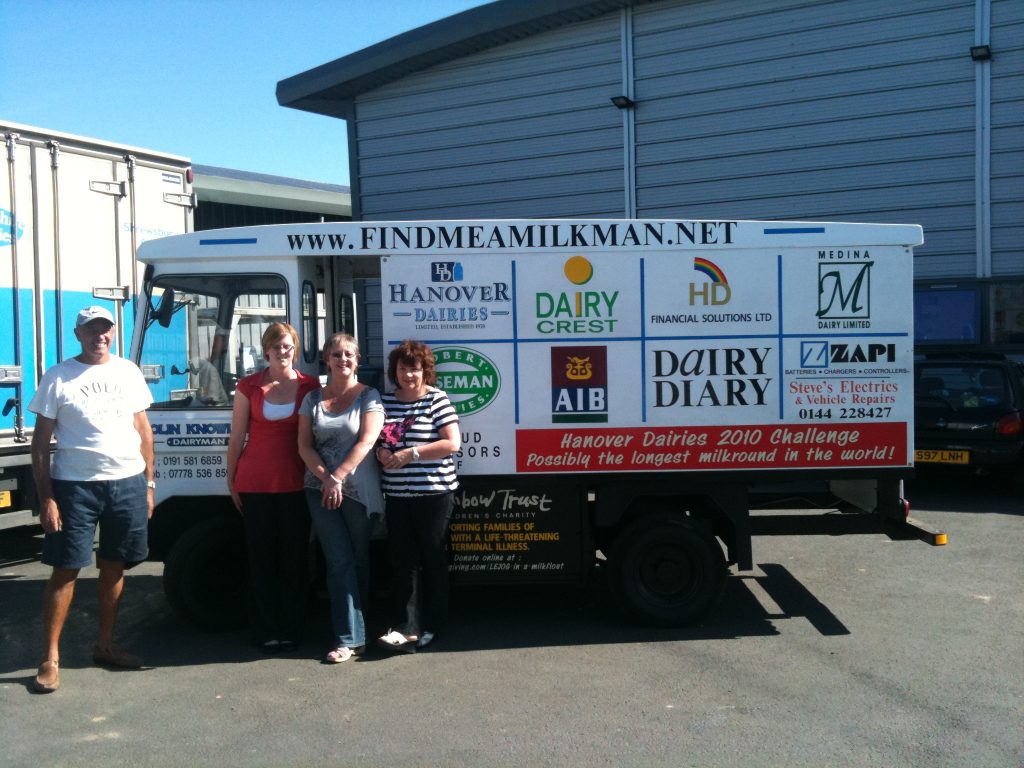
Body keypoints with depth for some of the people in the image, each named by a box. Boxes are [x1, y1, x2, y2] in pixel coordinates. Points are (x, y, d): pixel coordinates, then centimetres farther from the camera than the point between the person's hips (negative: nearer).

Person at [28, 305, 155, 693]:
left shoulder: (128, 371, 8)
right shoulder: (58, 377, -2)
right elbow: (41, 441, -2)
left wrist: (149, 483, 9)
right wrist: (46, 498, -8)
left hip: (128, 483, 4)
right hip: (75, 485, -4)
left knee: (114, 566, 11)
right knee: (65, 570, -1)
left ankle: (105, 646, 24)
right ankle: (50, 658, 7)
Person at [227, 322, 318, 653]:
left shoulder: (310, 386, 4)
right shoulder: (249, 387, 3)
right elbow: (237, 438, 6)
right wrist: (231, 481, 5)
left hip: (296, 484, 0)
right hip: (255, 484, 0)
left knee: (295, 558, 6)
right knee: (262, 558, 6)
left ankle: (291, 631, 17)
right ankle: (267, 633, 15)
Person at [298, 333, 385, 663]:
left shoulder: (368, 396, 0)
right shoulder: (313, 398, 9)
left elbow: (366, 441, -10)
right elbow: (304, 445, 4)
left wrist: (339, 477, -16)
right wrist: (326, 478, -10)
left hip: (359, 491, -2)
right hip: (321, 490, 2)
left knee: (358, 560, 8)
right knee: (339, 561, -2)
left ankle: (353, 631, 23)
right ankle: (351, 638, -2)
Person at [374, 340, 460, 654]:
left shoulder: (437, 399, -5)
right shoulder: (385, 401, 10)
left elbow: (453, 443, -13)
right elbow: (374, 438, 20)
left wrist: (410, 454, -16)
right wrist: (381, 452, -3)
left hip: (433, 494, -4)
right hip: (396, 495, 4)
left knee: (432, 560, 6)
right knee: (403, 561, 1)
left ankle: (431, 625, 19)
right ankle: (406, 628, 0)